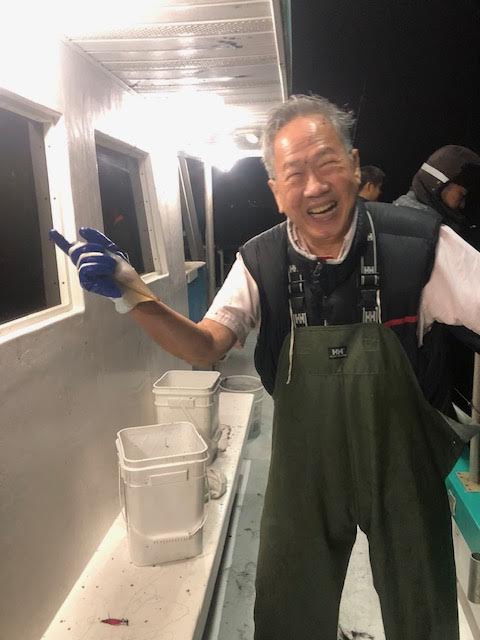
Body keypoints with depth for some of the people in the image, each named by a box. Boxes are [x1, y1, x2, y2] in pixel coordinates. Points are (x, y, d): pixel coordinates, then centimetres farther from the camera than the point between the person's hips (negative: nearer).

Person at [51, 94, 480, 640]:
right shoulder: (260, 262, -11)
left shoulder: (421, 244, -19)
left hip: (400, 466, -1)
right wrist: (131, 293, -23)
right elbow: (205, 348, -10)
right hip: (304, 468, 2)